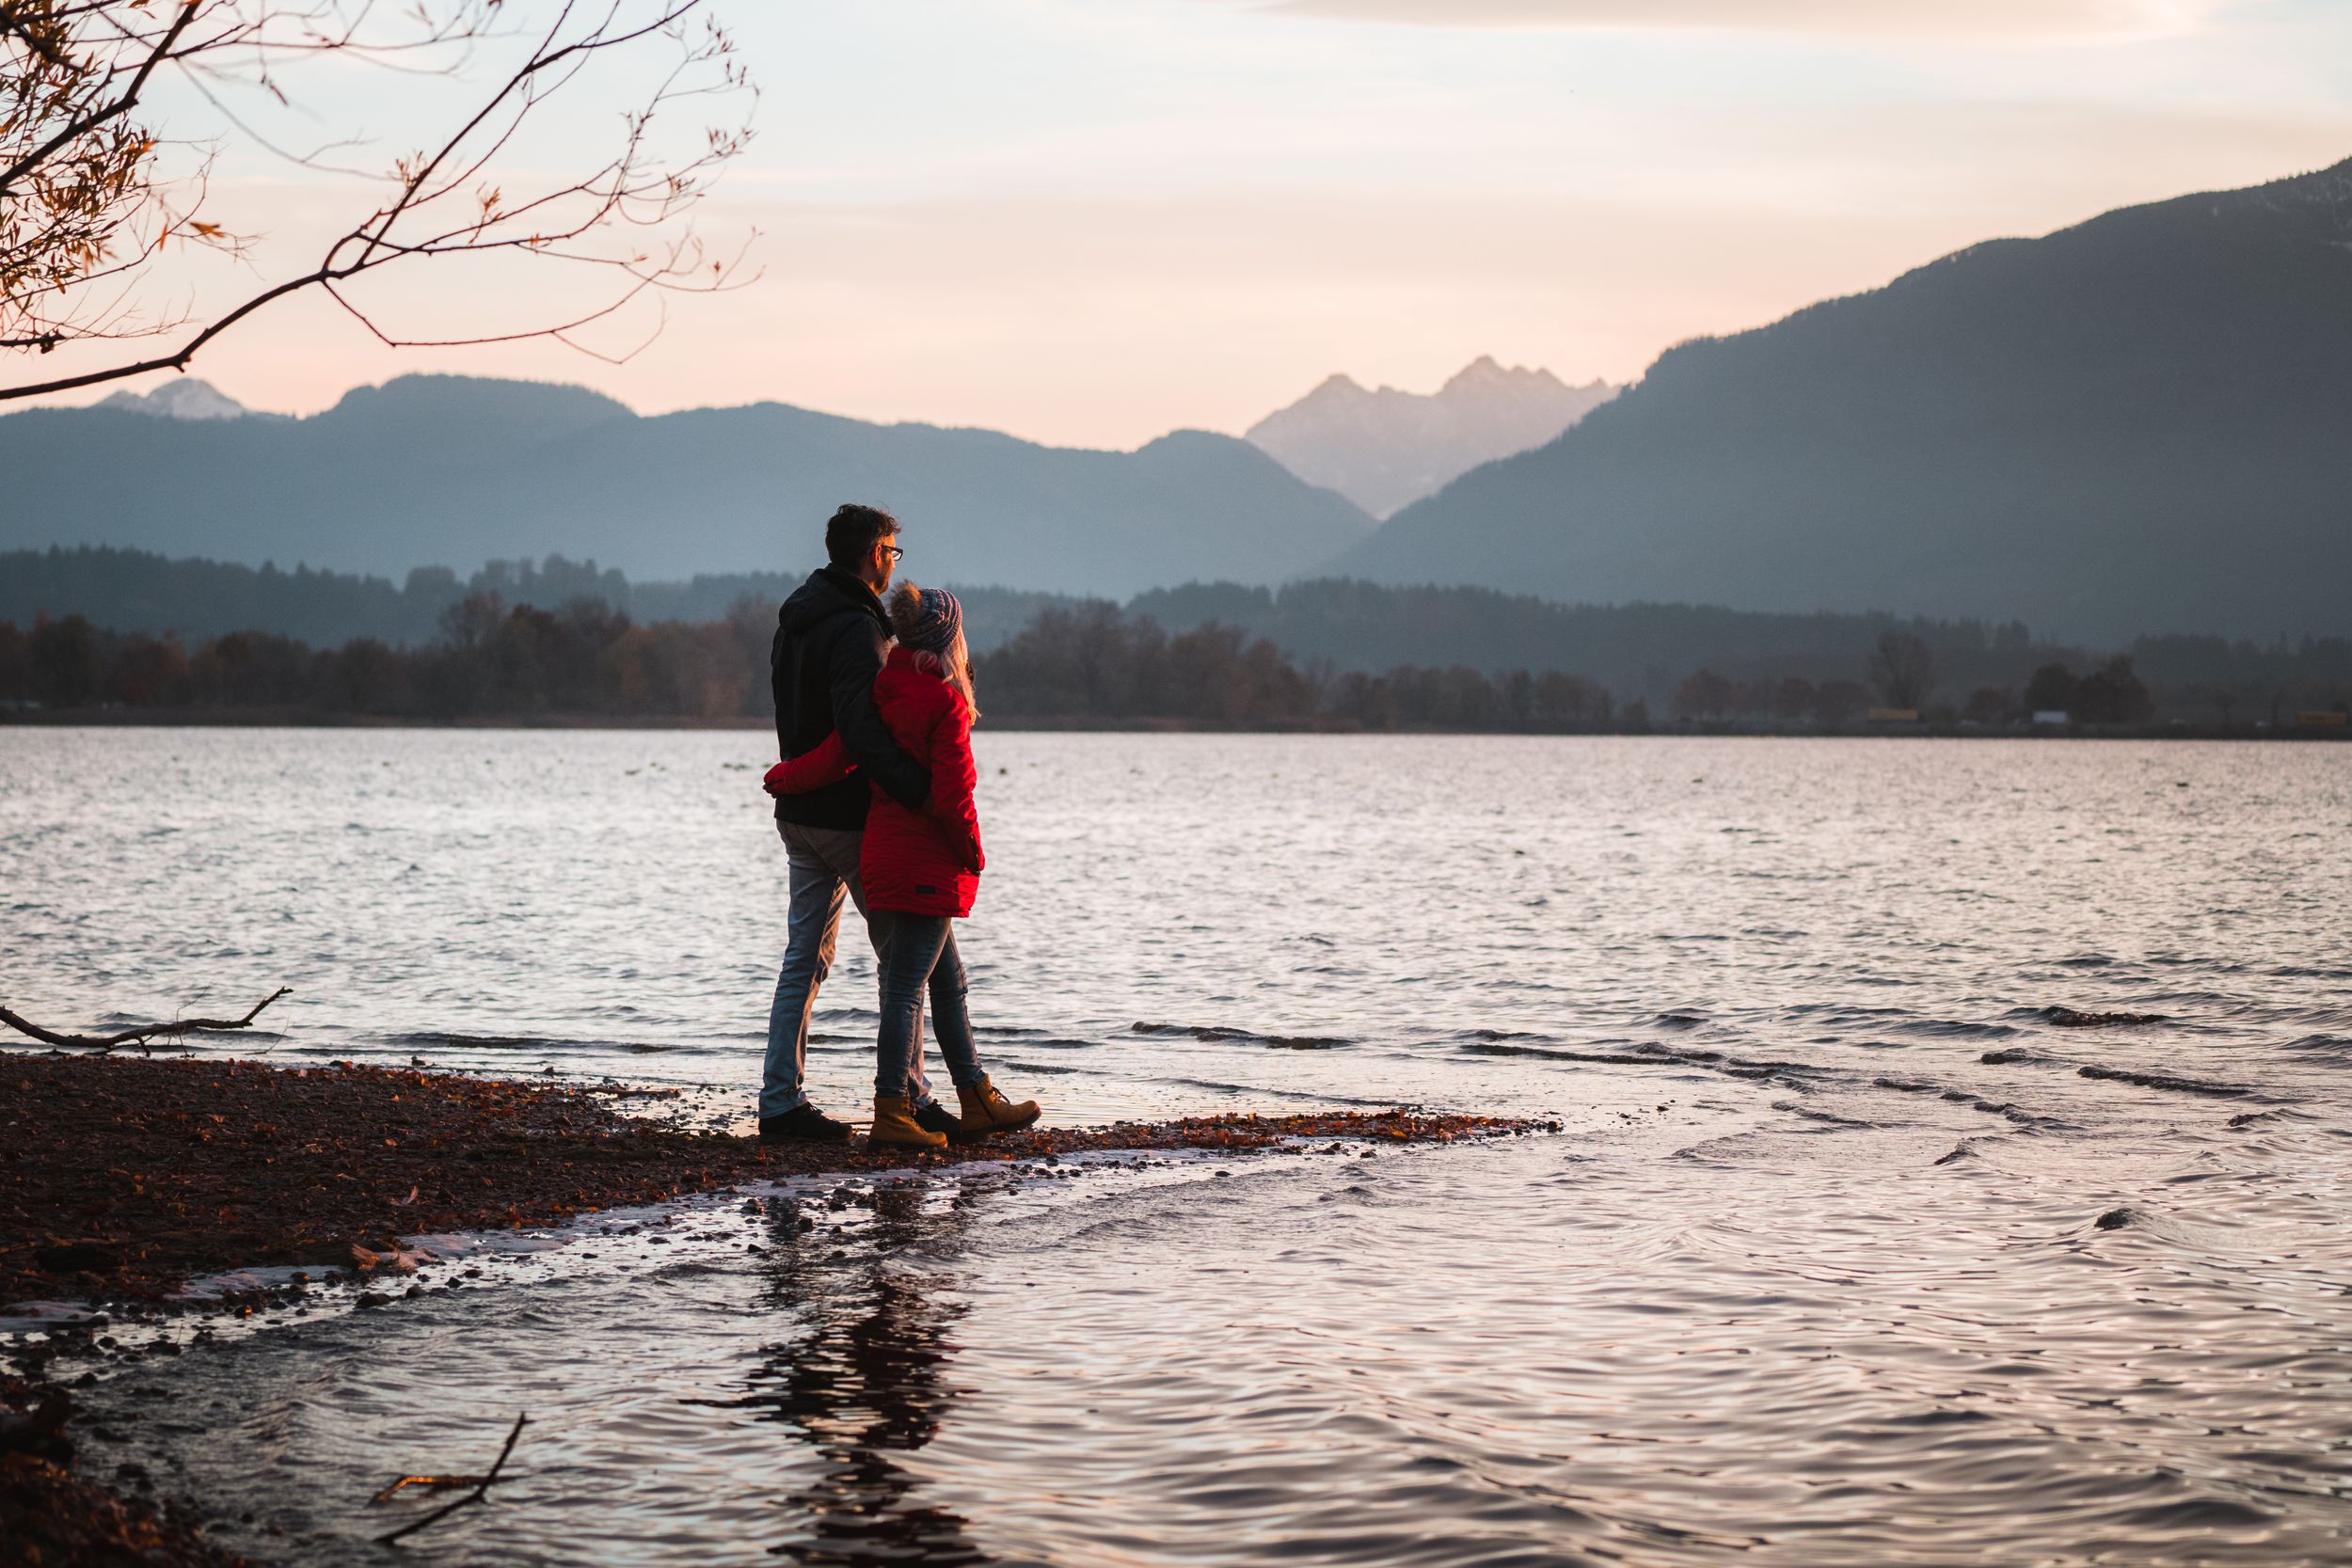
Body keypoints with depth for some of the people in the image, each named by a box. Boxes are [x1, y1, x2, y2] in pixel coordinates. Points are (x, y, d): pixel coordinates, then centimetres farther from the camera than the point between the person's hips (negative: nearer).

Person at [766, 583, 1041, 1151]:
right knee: (906, 988, -5)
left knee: (948, 982, 16)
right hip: (927, 864, -9)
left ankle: (977, 1101, 22)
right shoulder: (944, 702, -16)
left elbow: (835, 759, 1)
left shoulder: (882, 691, 6)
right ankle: (890, 1114, -1)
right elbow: (951, 796, -19)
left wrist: (781, 778, 17)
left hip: (886, 854, 9)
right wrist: (973, 855, -5)